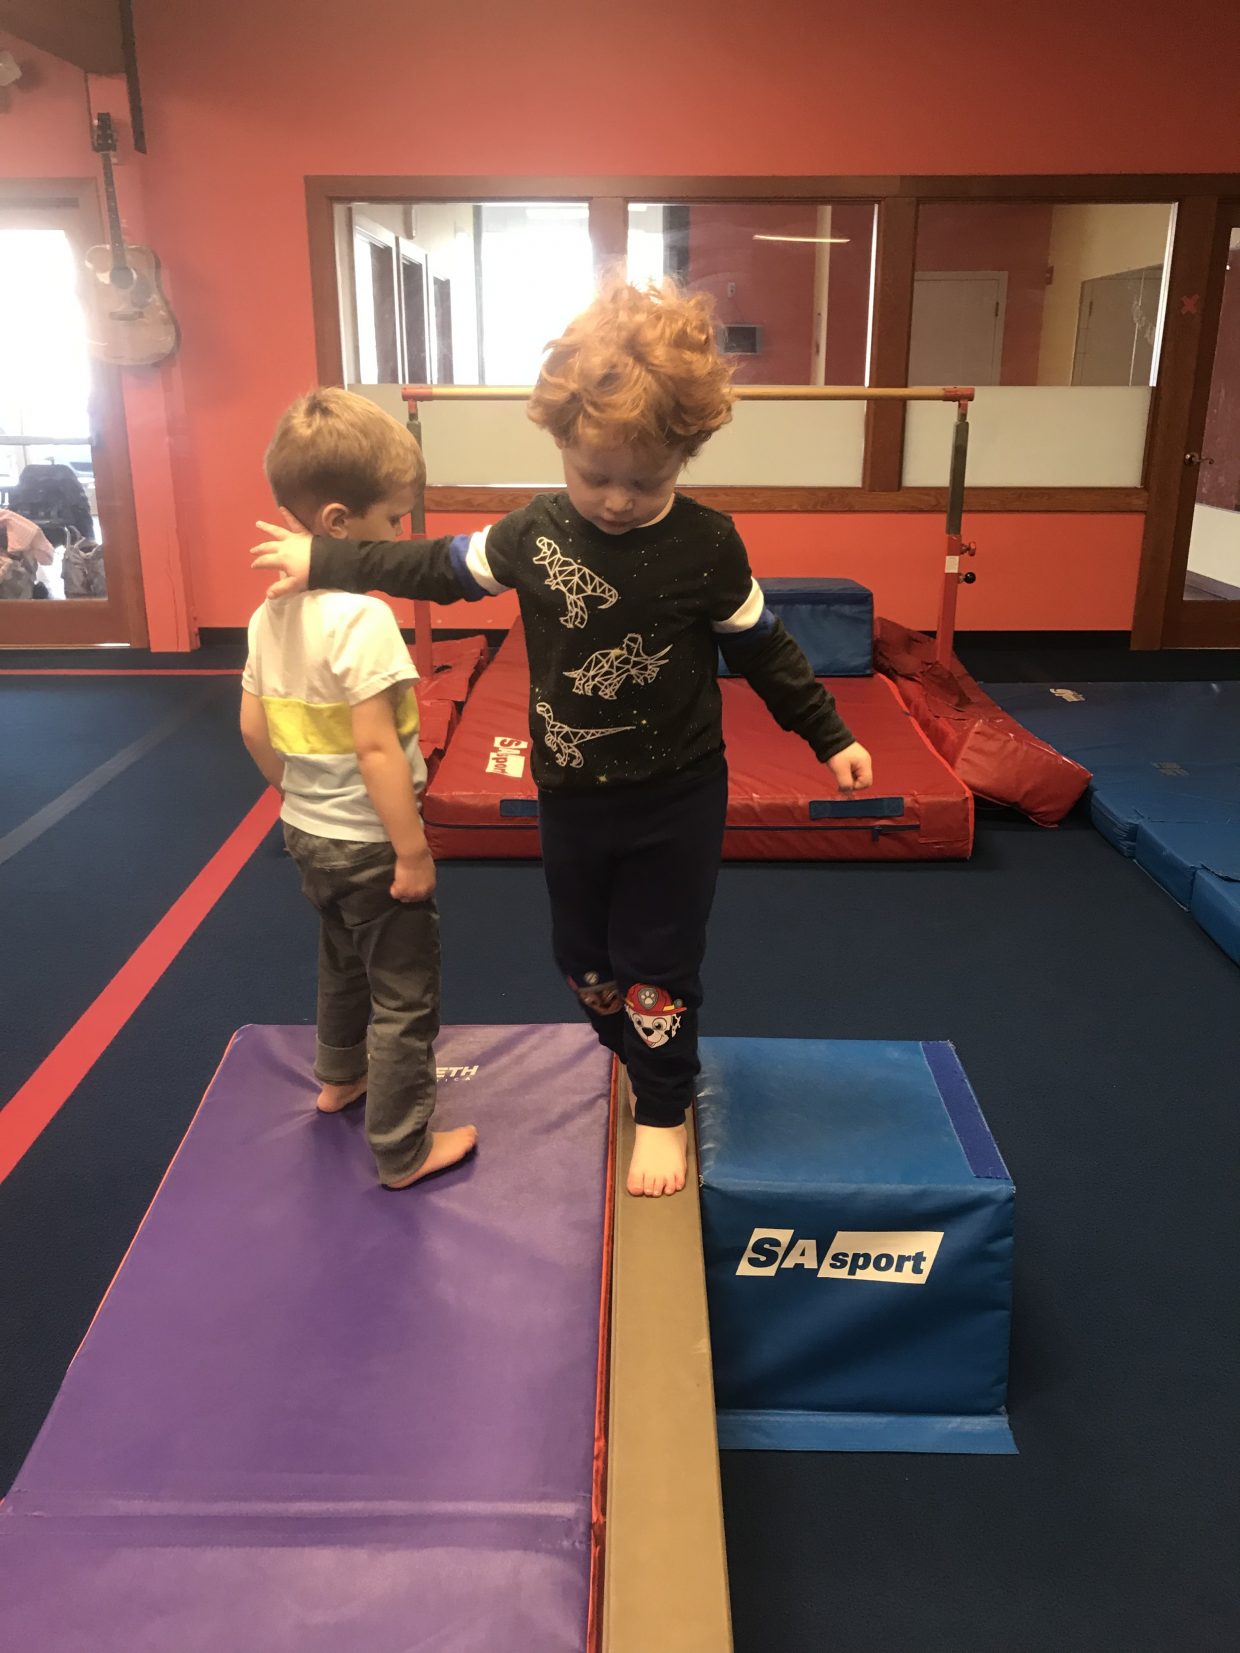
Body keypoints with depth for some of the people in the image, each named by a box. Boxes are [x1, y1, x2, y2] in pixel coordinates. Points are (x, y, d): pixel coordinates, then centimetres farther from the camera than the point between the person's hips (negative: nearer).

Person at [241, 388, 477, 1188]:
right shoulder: (362, 618, -26)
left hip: (308, 831, 9)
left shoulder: (271, 608, 0)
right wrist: (414, 850, -20)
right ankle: (404, 1151, 20)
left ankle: (340, 1076, 52)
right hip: (368, 843, -8)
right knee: (404, 997, 7)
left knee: (344, 961, 30)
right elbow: (377, 749, -27)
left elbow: (255, 727, 7)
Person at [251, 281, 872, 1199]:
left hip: (675, 798, -3)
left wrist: (830, 736, -2)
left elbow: (763, 647, -4)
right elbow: (436, 567, 7)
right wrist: (321, 558, 9)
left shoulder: (707, 544, -14)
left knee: (659, 963, 8)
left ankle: (663, 1112, 29)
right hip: (571, 795, 4)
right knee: (584, 954, 18)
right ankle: (640, 1059, 44)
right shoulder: (534, 533, -6)